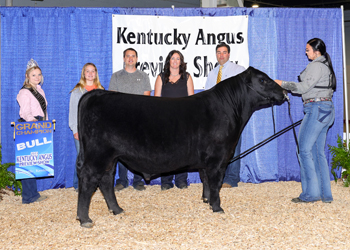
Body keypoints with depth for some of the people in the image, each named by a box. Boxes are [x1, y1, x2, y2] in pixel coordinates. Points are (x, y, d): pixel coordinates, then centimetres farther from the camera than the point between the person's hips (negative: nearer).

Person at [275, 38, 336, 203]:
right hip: (326, 109, 10)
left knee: (304, 149, -8)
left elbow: (304, 86, -16)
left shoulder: (316, 65, -9)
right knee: (318, 152, 10)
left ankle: (310, 193, -7)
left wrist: (283, 84, -7)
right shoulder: (325, 66, 22)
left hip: (317, 108, -10)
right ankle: (325, 194, 10)